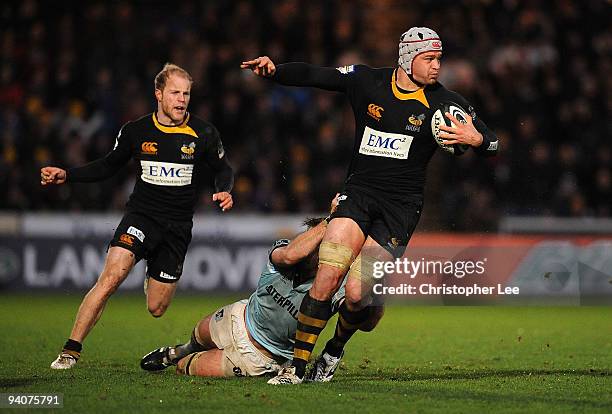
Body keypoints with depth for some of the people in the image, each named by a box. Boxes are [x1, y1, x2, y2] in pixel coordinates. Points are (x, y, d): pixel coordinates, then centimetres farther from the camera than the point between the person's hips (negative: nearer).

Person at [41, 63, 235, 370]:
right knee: (111, 276, -26)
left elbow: (223, 170, 12)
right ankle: (71, 351, -21)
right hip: (141, 215, -1)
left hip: (178, 226, 1)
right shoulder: (136, 131, 0)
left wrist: (224, 192, -11)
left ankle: (155, 281, 45)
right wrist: (66, 175, 2)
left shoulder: (204, 134, -2)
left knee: (156, 309, 4)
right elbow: (109, 166, 14)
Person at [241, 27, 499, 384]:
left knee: (358, 294, -12)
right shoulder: (366, 81, 2)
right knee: (327, 277, -17)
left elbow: (492, 144, 1)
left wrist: (476, 138, -23)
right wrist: (274, 70, -17)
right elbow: (313, 76, 1)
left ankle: (334, 350, 18)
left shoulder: (445, 102, -1)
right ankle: (298, 366, -8)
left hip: (401, 206, -1)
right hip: (358, 193, 1)